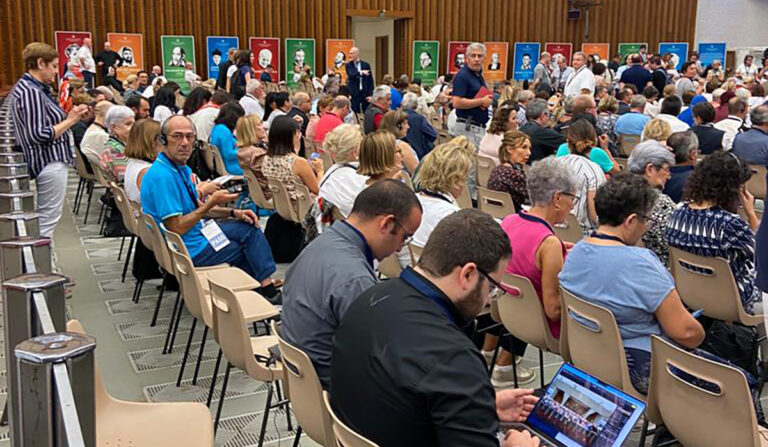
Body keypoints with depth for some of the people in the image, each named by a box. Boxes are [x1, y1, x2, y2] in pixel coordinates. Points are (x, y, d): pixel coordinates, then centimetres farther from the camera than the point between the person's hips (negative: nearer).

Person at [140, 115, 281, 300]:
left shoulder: (181, 168, 6)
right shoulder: (162, 177, -26)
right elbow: (177, 228, -26)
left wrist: (233, 213, 3)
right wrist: (212, 203, -22)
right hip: (189, 252, -9)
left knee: (249, 226, 9)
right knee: (248, 250, 2)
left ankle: (268, 287, 5)